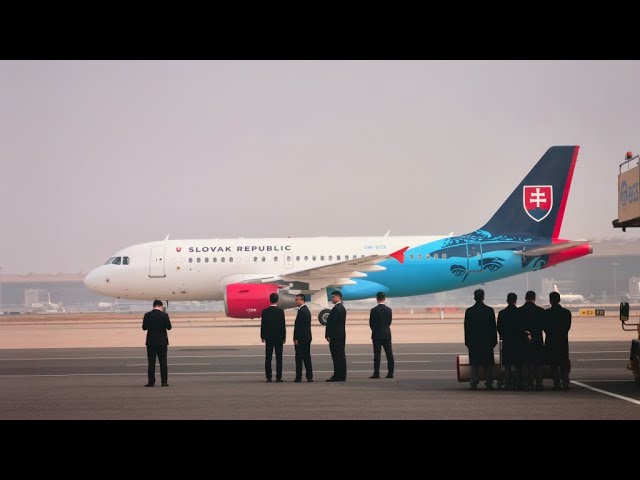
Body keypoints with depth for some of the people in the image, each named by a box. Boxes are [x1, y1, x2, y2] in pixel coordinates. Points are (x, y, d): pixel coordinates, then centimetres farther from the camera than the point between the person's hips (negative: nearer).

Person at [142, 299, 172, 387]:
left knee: (151, 362, 4)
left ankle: (151, 382, 1)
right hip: (162, 342, -1)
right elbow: (169, 327, -4)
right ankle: (164, 381, 3)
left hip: (151, 342, 1)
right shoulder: (164, 315, -8)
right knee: (163, 362, 5)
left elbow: (144, 327, 2)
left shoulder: (147, 315, -4)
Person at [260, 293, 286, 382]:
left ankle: (268, 377, 3)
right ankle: (278, 377, -2)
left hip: (268, 337, 2)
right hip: (279, 337, -2)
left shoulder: (265, 311, -2)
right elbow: (283, 325, -6)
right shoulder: (280, 311, -7)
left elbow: (263, 324, 0)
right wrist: (284, 336, 2)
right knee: (278, 358, 1)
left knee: (268, 358, 5)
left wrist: (263, 336, 9)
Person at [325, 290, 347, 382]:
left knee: (337, 356, -9)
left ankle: (337, 376, -9)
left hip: (335, 336, -10)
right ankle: (342, 376, 13)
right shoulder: (342, 308, 16)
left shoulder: (336, 308, -15)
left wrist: (328, 335, -16)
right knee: (341, 356, 10)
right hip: (341, 335, 10)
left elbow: (332, 323, -19)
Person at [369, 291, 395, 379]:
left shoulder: (374, 310, -11)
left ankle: (376, 373, -6)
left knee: (377, 354, -3)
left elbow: (371, 323, -5)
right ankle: (390, 373, 5)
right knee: (389, 354, 6)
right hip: (387, 335, 4)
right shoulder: (389, 309, 1)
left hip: (377, 335, -4)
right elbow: (389, 322, 8)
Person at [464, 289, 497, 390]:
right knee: (488, 363, 5)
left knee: (474, 364, 4)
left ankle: (474, 383, 0)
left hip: (473, 341, 0)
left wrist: (467, 342, 5)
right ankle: (488, 383, 1)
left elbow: (466, 327, 0)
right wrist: (494, 341, 5)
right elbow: (493, 327, 0)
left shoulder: (469, 311, -3)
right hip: (487, 341, 0)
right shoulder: (489, 310, -3)